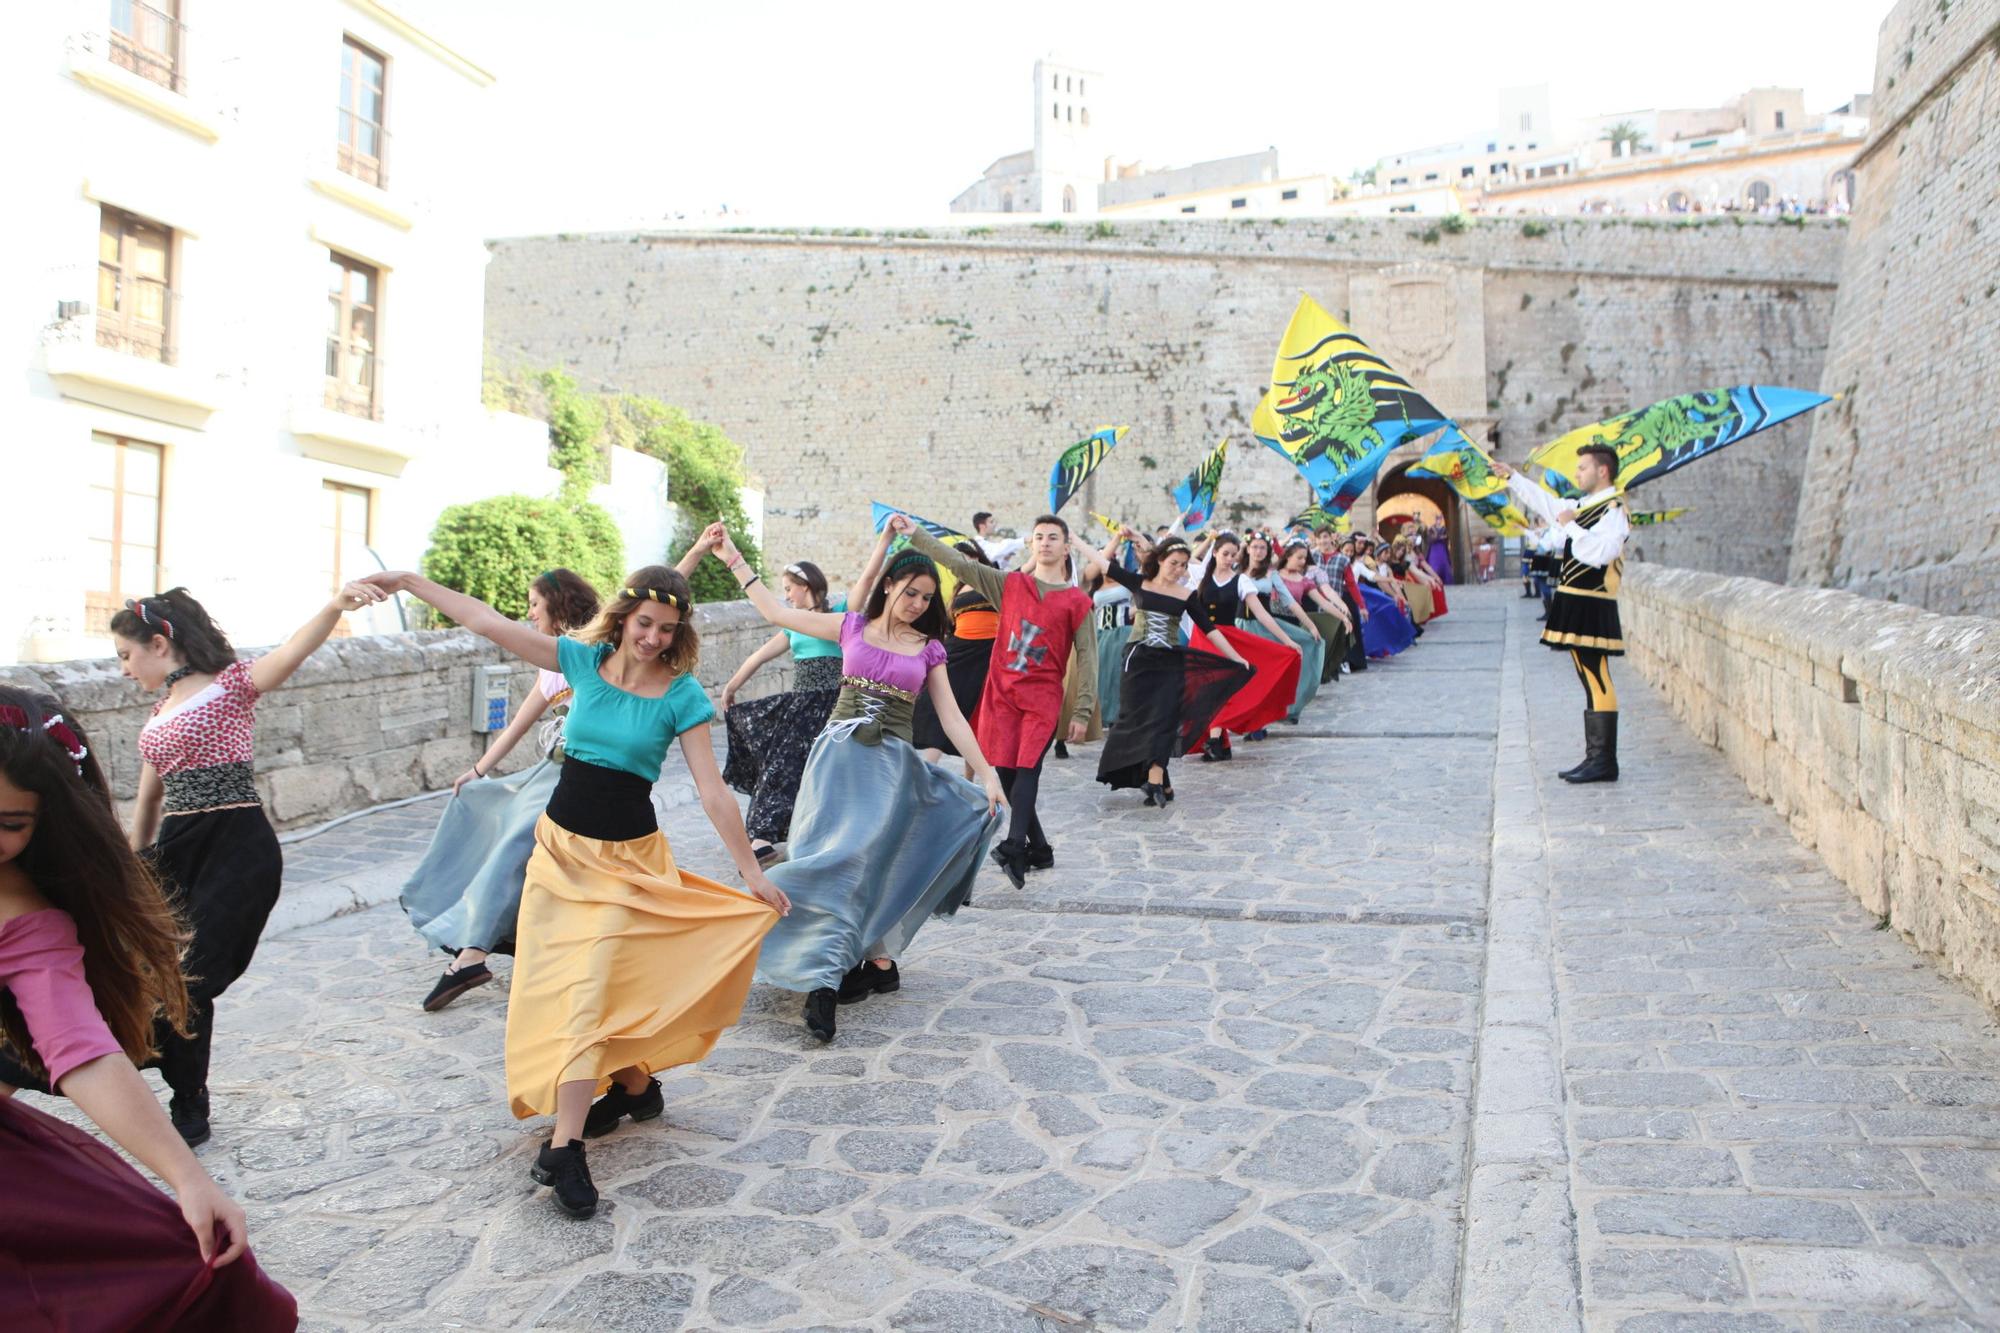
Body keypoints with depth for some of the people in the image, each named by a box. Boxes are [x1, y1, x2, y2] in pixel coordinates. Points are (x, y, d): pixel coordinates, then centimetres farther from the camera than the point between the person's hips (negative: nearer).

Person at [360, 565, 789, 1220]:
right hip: (561, 845, 5)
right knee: (553, 984, 8)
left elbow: (713, 792, -10)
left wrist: (752, 873, -9)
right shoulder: (586, 660, -1)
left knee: (587, 991, -12)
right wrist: (409, 581, 2)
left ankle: (563, 1149, -8)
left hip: (625, 858, -4)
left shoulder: (681, 696, -10)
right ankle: (634, 1086, 27)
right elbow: (489, 623, 1)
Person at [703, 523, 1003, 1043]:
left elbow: (951, 717, 9)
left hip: (892, 762, 0)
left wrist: (986, 772, 2)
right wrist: (735, 560, 13)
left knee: (865, 859, -9)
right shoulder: (852, 627, 9)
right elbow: (776, 612, 13)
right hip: (840, 754, 1)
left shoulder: (929, 649, 9)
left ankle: (827, 976, -4)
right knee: (834, 855, -9)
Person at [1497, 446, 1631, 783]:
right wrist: (1512, 477, 36)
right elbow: (1546, 502, 32)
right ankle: (1596, 757, 17)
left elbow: (1599, 553, -26)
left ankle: (1604, 762, -7)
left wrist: (1571, 525, -16)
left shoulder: (1613, 510, -11)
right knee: (1591, 682, 11)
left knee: (1597, 682, -9)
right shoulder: (1584, 506, 17)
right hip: (1575, 605, 9)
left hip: (1591, 608, -9)